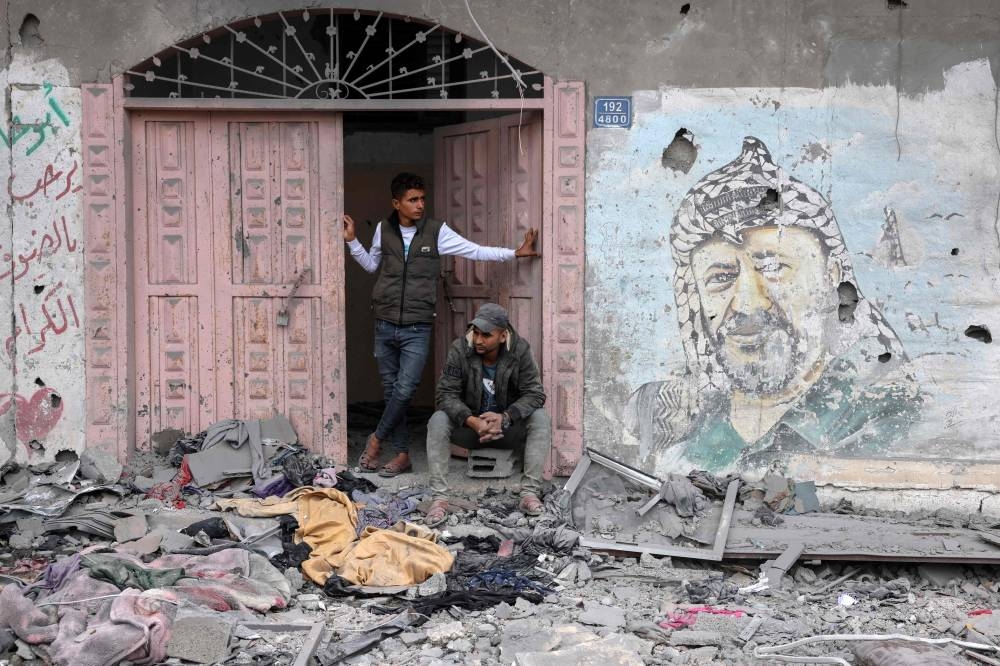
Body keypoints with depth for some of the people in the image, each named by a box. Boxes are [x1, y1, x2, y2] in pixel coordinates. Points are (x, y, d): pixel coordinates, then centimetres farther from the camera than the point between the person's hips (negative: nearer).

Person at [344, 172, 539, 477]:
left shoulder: (437, 231, -3)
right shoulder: (383, 230, 5)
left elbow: (476, 251, -2)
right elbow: (371, 264, 21)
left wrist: (515, 252, -8)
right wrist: (352, 241, 10)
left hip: (417, 329, -2)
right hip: (385, 326, 3)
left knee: (404, 391, -11)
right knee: (391, 391, 6)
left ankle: (377, 438, 12)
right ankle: (402, 454, 16)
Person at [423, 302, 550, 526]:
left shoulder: (520, 350, -14)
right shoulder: (460, 350, -16)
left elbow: (534, 394, -18)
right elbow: (445, 393, -18)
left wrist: (504, 418, -35)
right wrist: (471, 421, -35)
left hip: (508, 425, 0)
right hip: (469, 425, 0)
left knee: (541, 419, -27)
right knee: (438, 421, -28)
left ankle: (530, 492, -28)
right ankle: (440, 497, -29)